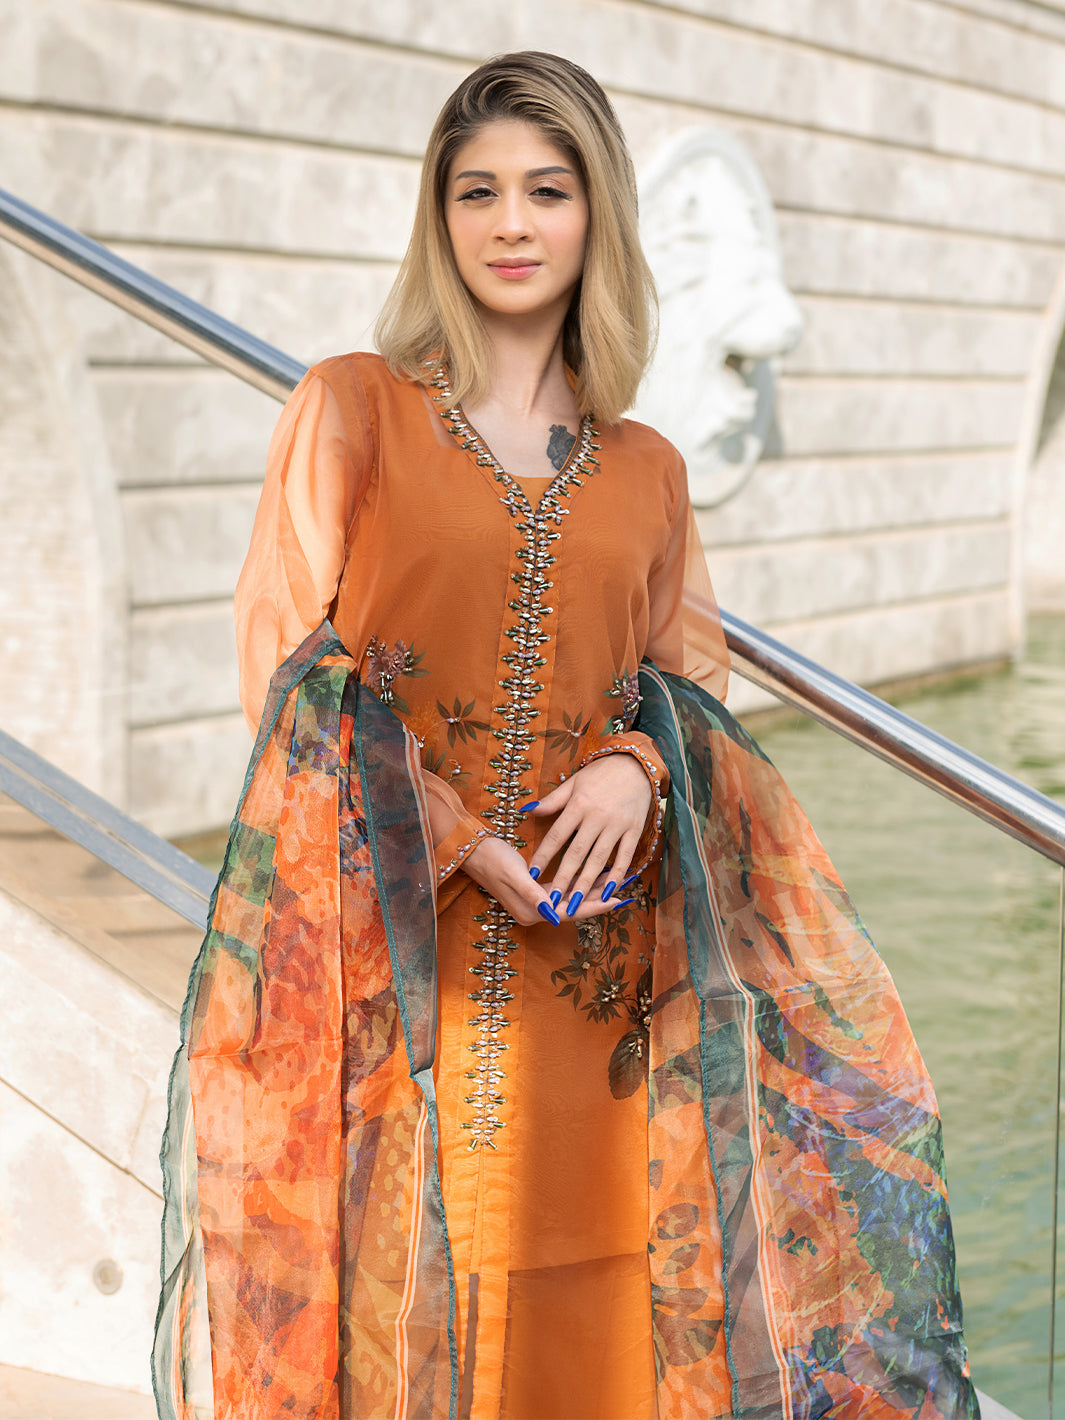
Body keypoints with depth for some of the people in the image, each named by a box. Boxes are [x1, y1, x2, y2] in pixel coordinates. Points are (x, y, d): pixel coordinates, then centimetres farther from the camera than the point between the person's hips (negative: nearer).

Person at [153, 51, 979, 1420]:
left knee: (580, 1293, 5)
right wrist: (448, 837, -12)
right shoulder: (352, 407, 3)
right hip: (387, 946, -2)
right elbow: (281, 659, -2)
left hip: (584, 952, 3)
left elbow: (693, 670, 16)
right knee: (395, 1292, -1)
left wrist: (637, 767, -7)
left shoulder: (647, 472, 12)